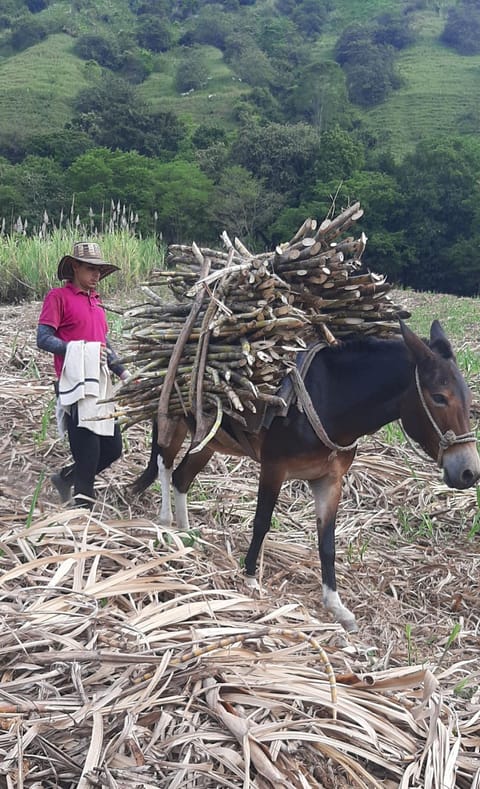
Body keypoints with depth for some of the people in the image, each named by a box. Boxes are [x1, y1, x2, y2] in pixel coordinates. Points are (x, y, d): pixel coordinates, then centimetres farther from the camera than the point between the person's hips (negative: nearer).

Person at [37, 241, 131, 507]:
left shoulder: (96, 301, 19)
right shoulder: (58, 297, -3)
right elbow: (43, 339, -11)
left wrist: (122, 372, 12)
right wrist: (79, 351, -20)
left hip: (100, 384, 8)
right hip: (74, 384, -7)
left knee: (112, 448, 10)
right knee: (88, 450, -6)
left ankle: (66, 477, 30)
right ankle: (84, 502, 8)